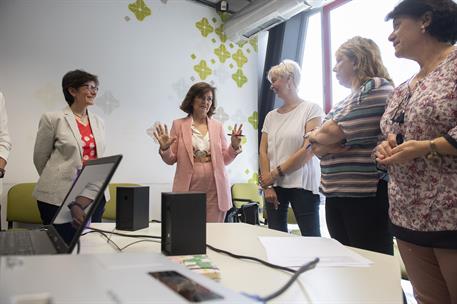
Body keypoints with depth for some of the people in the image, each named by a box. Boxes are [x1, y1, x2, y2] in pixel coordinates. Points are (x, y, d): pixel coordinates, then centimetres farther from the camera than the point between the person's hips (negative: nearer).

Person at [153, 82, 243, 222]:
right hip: (188, 189, -2)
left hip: (214, 190, 2)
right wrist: (165, 148, -14)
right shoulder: (179, 124, 4)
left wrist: (234, 146, -6)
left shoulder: (217, 126, 10)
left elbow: (225, 159, 11)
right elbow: (171, 160, 6)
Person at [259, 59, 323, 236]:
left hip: (303, 185, -5)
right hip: (275, 185, 5)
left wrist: (277, 172, -11)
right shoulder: (271, 116, 14)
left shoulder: (311, 110, -1)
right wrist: (267, 185, -5)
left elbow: (309, 150, -11)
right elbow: (263, 152, 7)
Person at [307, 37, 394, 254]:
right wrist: (327, 146, -11)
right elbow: (316, 145, 12)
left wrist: (314, 136, 5)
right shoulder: (346, 101, 19)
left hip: (365, 194, -8)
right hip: (336, 192, 9)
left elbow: (333, 132, -16)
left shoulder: (376, 87, -7)